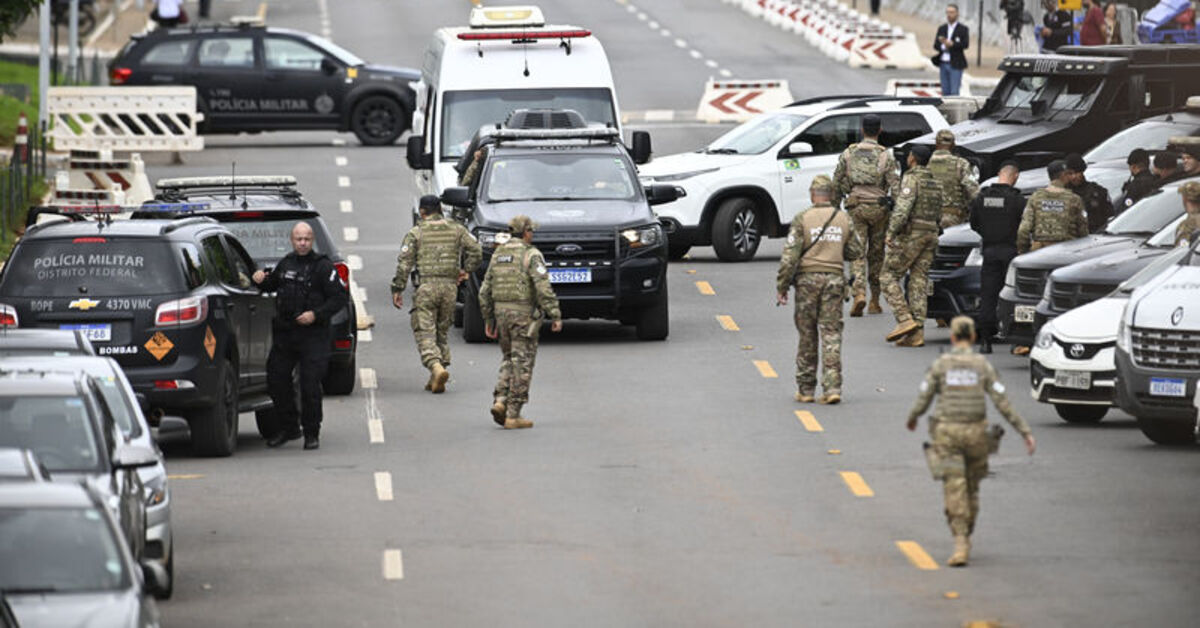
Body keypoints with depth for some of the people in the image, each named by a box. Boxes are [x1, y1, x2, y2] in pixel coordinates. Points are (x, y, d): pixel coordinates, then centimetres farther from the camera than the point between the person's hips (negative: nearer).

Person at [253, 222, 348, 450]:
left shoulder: (323, 266, -5)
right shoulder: (285, 264, 12)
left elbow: (339, 298, -7)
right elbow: (273, 285, 30)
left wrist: (316, 315, -18)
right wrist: (261, 281, 7)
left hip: (313, 335, -6)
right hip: (284, 333, 6)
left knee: (310, 385, -6)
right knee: (276, 380, 7)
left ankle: (312, 433, 6)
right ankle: (288, 428, 22)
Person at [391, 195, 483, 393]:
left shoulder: (415, 233, 1)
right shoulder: (456, 229, 9)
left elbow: (404, 263, -3)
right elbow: (475, 250, 2)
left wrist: (397, 289, 2)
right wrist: (465, 270, 13)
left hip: (426, 287, -4)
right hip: (449, 287, 4)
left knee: (425, 332, -5)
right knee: (442, 331, 14)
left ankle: (437, 368, -28)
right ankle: (436, 380, 12)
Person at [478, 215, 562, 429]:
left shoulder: (498, 254, 10)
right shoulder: (531, 255, -9)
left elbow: (485, 290, 11)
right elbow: (543, 288, -17)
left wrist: (488, 319, 18)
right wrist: (556, 316, -14)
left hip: (502, 312, 6)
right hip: (525, 314, -6)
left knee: (509, 360, 19)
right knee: (521, 364, -1)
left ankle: (500, 401, 0)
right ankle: (513, 415, -2)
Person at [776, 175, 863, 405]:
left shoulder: (802, 219, -6)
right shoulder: (843, 219, 5)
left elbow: (790, 255, -9)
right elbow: (856, 252, 12)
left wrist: (781, 287, -4)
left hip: (808, 278, -2)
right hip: (834, 278, 2)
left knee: (807, 335, 7)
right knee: (831, 335, 1)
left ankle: (805, 389, 13)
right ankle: (832, 388, -8)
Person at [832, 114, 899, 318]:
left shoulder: (848, 154, 5)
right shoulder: (886, 156, -1)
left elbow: (836, 184, 7)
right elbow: (895, 186, -7)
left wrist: (835, 209, 17)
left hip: (855, 208, 0)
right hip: (879, 208, 0)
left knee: (857, 253, -3)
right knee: (876, 254, 11)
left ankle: (859, 293, -25)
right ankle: (875, 301, 17)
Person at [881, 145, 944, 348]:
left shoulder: (911, 179, -11)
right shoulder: (934, 183, 15)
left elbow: (903, 208, -22)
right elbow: (938, 214, 20)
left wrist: (891, 232, -20)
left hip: (911, 235, -8)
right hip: (930, 235, 8)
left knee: (889, 277, 0)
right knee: (919, 282, 6)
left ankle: (905, 320, -14)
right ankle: (917, 333, -1)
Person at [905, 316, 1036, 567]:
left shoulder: (940, 365, -4)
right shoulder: (983, 366, -2)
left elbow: (922, 402, -1)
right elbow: (1003, 404, -7)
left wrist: (911, 419, 22)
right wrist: (1026, 432, -5)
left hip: (947, 433, -2)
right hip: (975, 433, 2)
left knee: (955, 491, -5)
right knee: (971, 487, 19)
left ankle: (961, 545, -17)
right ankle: (965, 538, 29)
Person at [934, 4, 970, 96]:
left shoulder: (963, 29, 0)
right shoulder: (942, 29, 13)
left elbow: (966, 44, -13)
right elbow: (936, 46, 6)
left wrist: (952, 44, -24)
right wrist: (943, 46, -15)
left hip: (955, 65, -5)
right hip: (943, 64, 5)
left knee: (954, 92, -10)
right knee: (945, 92, 6)